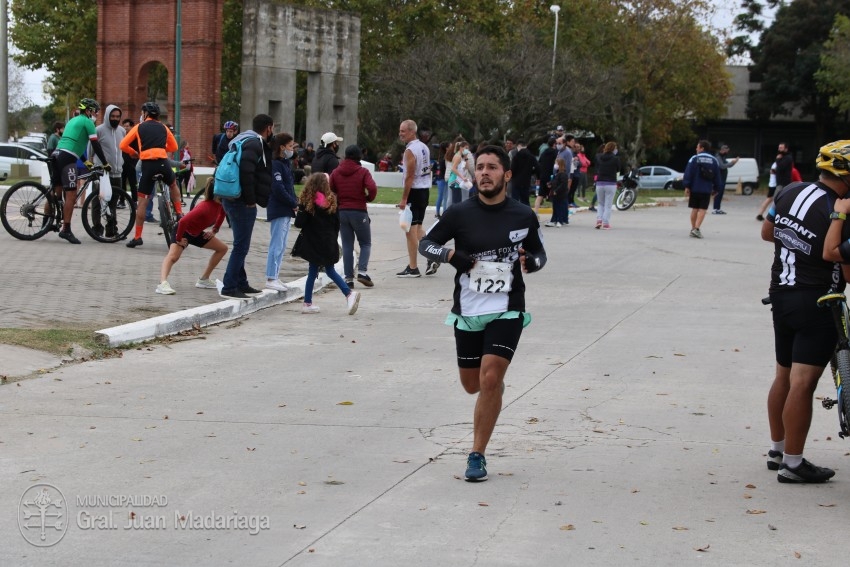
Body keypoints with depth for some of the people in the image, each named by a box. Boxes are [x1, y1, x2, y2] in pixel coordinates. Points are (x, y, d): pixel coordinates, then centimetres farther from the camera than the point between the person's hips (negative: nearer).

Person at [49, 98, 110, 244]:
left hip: (57, 154, 9)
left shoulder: (74, 120, 27)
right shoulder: (87, 122, 0)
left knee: (55, 192, 15)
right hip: (67, 158, -9)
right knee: (71, 194, -9)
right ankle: (66, 230, -12)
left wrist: (85, 161, 35)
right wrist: (105, 163, 3)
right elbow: (96, 144, -3)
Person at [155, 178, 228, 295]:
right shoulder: (205, 207, -36)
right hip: (184, 231, -9)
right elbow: (183, 221, -41)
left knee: (222, 248, 14)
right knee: (173, 256, -31)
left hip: (197, 233, 9)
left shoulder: (220, 204, -11)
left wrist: (214, 230, 9)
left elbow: (222, 213, 17)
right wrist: (179, 239, -27)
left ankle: (204, 280, 18)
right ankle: (163, 283, -49)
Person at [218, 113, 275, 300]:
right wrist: (250, 200, -21)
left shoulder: (248, 141, 18)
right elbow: (246, 172, -26)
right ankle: (229, 288, -4)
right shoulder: (254, 144, -14)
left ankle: (241, 284, 26)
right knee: (241, 246, -6)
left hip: (232, 199, 11)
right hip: (242, 201, -11)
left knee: (241, 245, 18)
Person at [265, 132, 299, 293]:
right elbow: (278, 189, -20)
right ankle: (271, 279, -6)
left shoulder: (286, 163, 17)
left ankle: (275, 277, 18)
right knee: (276, 246, -8)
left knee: (281, 246, 12)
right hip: (278, 210, -10)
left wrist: (294, 202, 4)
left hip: (286, 211, 10)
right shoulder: (276, 165, -13)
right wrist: (294, 203, -12)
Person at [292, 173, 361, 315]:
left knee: (313, 272, 5)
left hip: (312, 243, -3)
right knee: (330, 270, 13)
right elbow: (337, 223, 4)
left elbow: (299, 223, -14)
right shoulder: (331, 200, 1)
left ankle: (307, 303, 10)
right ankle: (349, 294, -2)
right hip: (329, 243, 3)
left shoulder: (307, 202, -11)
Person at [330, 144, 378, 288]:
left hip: (341, 211, 3)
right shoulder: (363, 172, -5)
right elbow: (372, 188, -18)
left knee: (347, 246, 8)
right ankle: (362, 272, -10)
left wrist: (337, 202, 14)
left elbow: (330, 191, 1)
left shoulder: (336, 172, 5)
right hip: (359, 211, -3)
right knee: (365, 244, 8)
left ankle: (348, 277, 3)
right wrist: (368, 199, 1)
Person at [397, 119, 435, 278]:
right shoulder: (424, 147, 11)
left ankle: (412, 268, 1)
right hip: (425, 189, 9)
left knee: (410, 230, -2)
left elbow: (410, 177, -20)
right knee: (417, 227, 20)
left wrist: (404, 199, -18)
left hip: (414, 191, -9)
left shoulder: (410, 150, -16)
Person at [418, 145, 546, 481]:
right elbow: (426, 243, 5)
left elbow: (540, 253, 13)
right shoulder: (459, 214, -3)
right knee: (472, 385, 11)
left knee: (490, 380, -15)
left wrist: (531, 262, -11)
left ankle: (477, 456, -3)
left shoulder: (524, 216, -1)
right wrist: (451, 255, -15)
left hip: (507, 311, -2)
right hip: (467, 313, 2)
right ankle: (497, 383, 50)